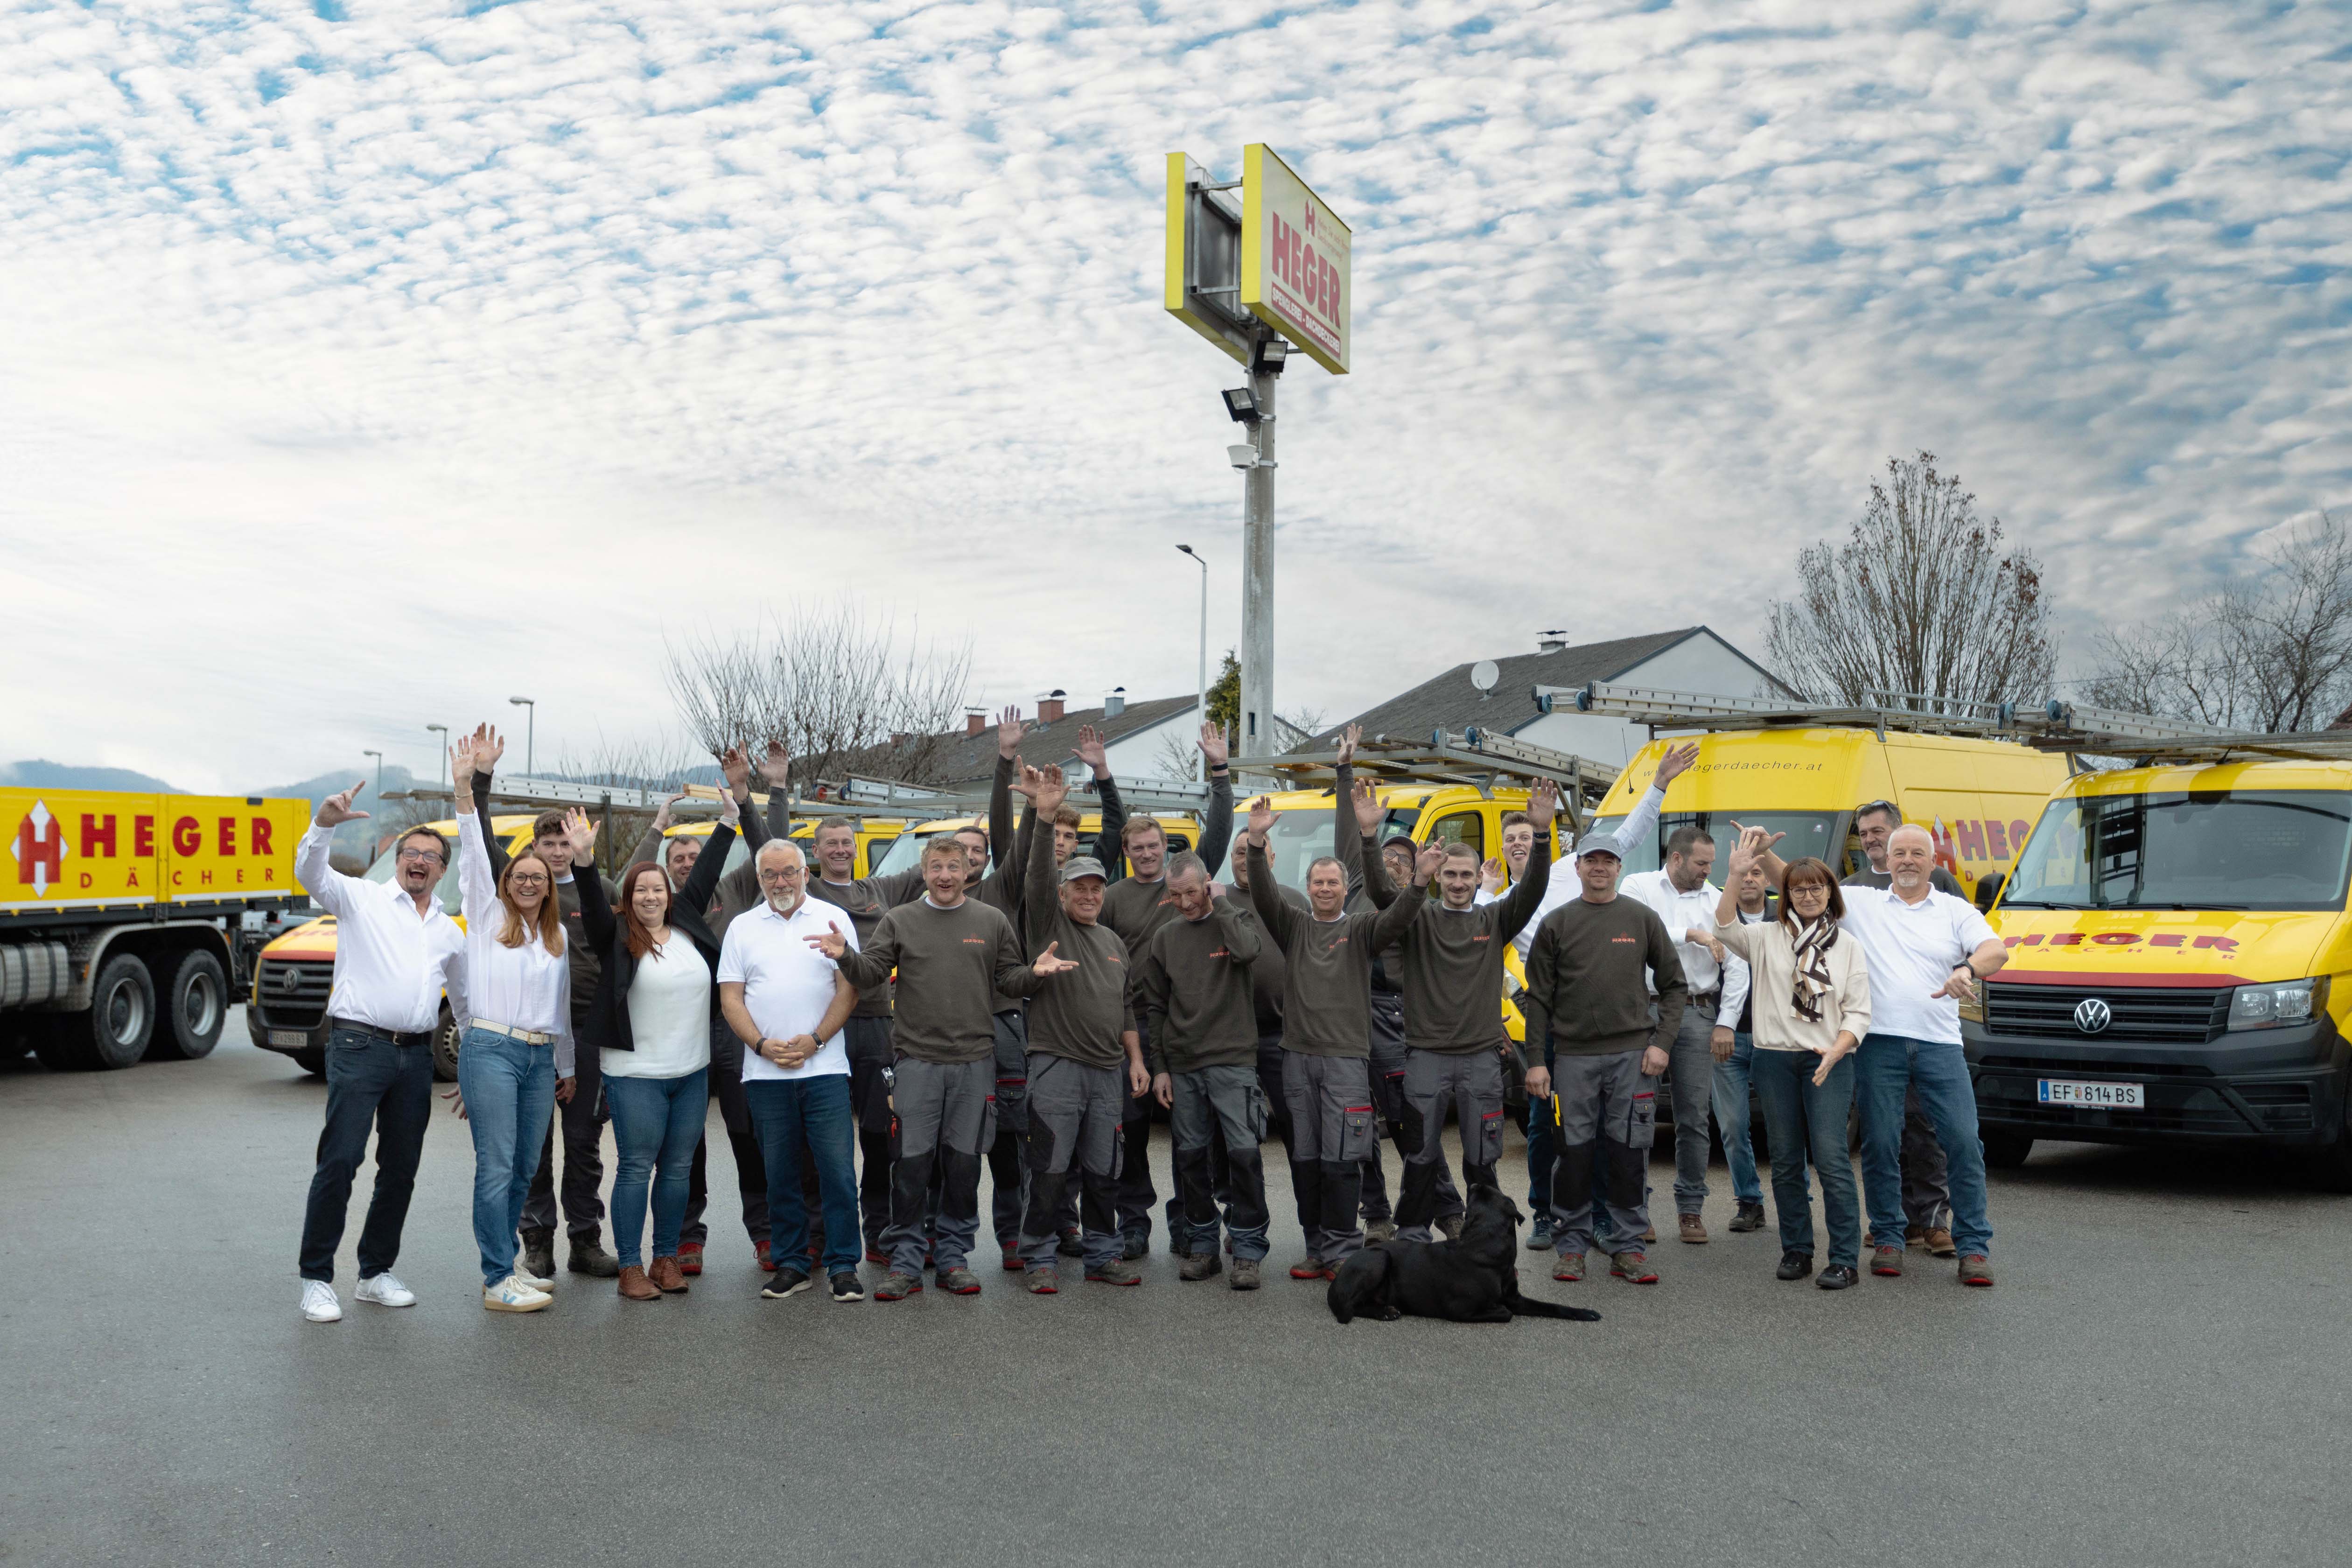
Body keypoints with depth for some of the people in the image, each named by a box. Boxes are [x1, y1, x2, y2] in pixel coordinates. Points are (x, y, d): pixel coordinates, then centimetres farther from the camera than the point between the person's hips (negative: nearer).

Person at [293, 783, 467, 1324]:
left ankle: (376, 1273, 21)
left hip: (416, 1055, 5)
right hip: (360, 1045, -5)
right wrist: (324, 826, -32)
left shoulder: (450, 932, 18)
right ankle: (316, 1279, 0)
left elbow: (465, 999, 25)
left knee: (401, 1169, 9)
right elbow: (310, 873, -13)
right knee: (340, 1161, -8)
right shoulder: (361, 899, 5)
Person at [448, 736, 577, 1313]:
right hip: (491, 1051, -5)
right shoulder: (488, 916, 6)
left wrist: (567, 1067, 23)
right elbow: (473, 855, -6)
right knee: (497, 1167, -8)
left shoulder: (558, 936, 17)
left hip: (541, 1058, 5)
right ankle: (499, 1282, -7)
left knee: (524, 1168, 7)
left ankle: (503, 1262, 18)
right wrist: (464, 790, -16)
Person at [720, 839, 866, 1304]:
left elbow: (849, 987, 0)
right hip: (764, 1072, 2)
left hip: (825, 1069, -2)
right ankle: (790, 1265, 18)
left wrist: (814, 1040, -10)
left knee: (838, 1169, -4)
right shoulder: (742, 927, 11)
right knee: (780, 1174, 8)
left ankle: (843, 1266, 4)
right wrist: (762, 1045, -8)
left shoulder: (833, 919, 5)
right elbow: (730, 998, 6)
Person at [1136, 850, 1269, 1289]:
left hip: (1233, 1060, -4)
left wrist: (1219, 904, -10)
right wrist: (1159, 1067, 7)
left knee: (1244, 1152, -10)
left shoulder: (1237, 920, 3)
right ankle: (1203, 1246, 19)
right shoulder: (1165, 937, 12)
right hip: (1181, 1066, 4)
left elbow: (1248, 949, -22)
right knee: (1190, 1155, 7)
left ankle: (1248, 1251, -2)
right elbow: (1155, 1007, 13)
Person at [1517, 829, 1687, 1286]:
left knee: (1629, 1153, 2)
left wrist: (1661, 1042, -1)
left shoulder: (1643, 919, 7)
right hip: (1573, 1056, 0)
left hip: (1632, 1055, 0)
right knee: (1573, 1153, 2)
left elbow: (1674, 985, 10)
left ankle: (1629, 1247, 11)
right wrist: (1535, 1061, 0)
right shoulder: (1557, 924, 6)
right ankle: (1571, 1245, 12)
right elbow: (1538, 998, 6)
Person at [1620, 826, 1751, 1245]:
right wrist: (1691, 935, -11)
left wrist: (1726, 1022, 1)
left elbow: (1736, 967, 9)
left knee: (1694, 1117, 3)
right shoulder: (1638, 887, 6)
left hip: (1697, 1013, 2)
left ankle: (1691, 1208, 13)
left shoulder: (1717, 900, 12)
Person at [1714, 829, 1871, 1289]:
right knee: (1786, 1161, 7)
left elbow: (1859, 1012, 4)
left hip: (1829, 1061, -1)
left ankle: (1845, 1260, -5)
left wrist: (1836, 1050, -13)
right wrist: (1737, 875, -22)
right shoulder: (1767, 937, 8)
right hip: (1776, 1058, 2)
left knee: (1832, 1158, -9)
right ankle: (1796, 1251, 18)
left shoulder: (1848, 946, 9)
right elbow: (1725, 927, -12)